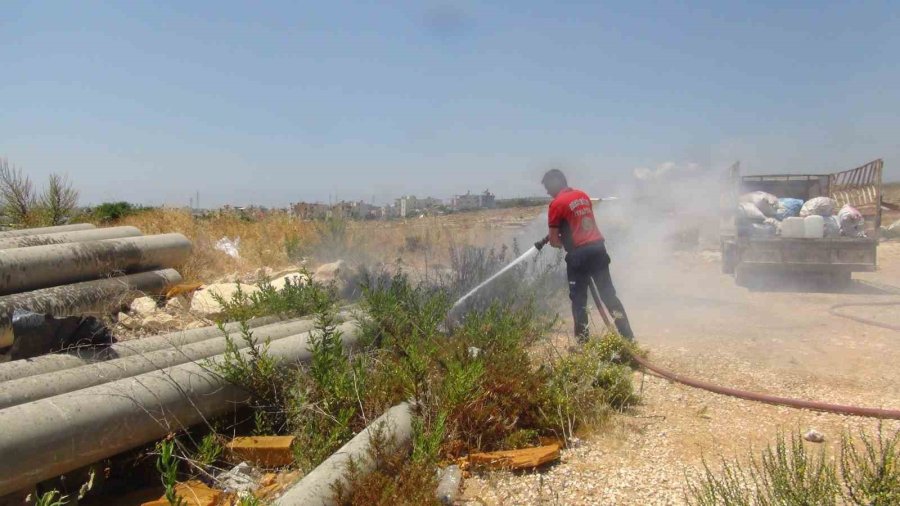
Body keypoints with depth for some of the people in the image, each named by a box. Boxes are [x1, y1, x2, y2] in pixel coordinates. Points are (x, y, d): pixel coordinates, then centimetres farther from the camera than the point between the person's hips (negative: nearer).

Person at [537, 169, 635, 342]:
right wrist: (566, 237, 27)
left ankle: (583, 341, 8)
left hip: (579, 254, -6)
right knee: (608, 293, 13)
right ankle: (627, 335, 13)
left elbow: (553, 239, -6)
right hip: (598, 248, 6)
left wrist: (561, 243, 14)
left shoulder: (557, 204, -8)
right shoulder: (583, 195, 14)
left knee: (578, 299, 5)